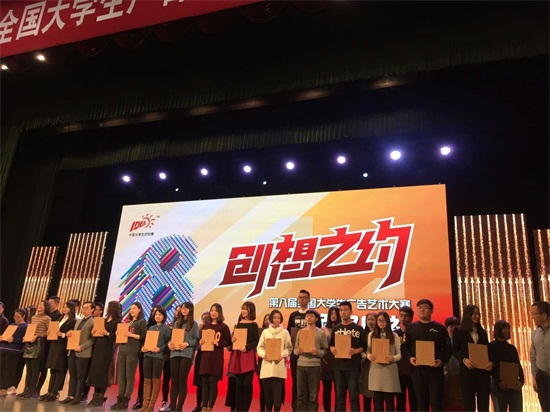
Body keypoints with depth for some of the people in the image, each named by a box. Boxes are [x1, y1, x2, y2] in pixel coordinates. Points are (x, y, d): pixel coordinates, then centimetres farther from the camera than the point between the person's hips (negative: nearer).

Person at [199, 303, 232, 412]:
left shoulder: (223, 327, -1)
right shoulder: (206, 325, 13)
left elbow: (228, 342, -3)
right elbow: (200, 339, 18)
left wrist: (218, 343, -18)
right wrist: (201, 341, -4)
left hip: (216, 357, -4)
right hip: (205, 356, 5)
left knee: (213, 382, -4)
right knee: (204, 382, 5)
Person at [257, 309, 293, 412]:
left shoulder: (285, 332, 5)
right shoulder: (265, 332, 10)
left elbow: (289, 348, 3)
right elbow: (260, 347, 8)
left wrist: (282, 355, -14)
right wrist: (264, 355, -10)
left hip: (279, 366, -2)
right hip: (267, 365, 2)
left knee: (277, 390, -4)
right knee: (267, 390, 6)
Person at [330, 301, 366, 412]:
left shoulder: (358, 328, 1)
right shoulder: (336, 329, 10)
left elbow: (364, 346, 0)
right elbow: (331, 345, 13)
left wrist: (355, 351, -18)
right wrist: (332, 349, -8)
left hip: (353, 366, -3)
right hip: (338, 366, 3)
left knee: (354, 396, 1)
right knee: (339, 396, 9)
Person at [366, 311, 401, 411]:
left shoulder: (394, 336, 3)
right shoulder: (371, 335, 8)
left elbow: (399, 354, 2)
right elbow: (368, 351, 9)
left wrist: (393, 358, -19)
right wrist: (369, 356, -14)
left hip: (390, 370, -1)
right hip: (376, 370, 1)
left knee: (389, 400, 4)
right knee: (377, 400, 8)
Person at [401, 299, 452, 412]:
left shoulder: (440, 328, 4)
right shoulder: (411, 327, 8)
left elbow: (448, 348, 2)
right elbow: (404, 346, 7)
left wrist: (442, 360, -15)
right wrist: (410, 357, -11)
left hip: (435, 368, -2)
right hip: (417, 368, 2)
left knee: (436, 400, 2)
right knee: (421, 400, 9)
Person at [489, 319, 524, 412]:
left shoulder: (512, 348, 14)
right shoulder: (491, 346, -1)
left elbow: (518, 365, 8)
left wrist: (521, 380, -8)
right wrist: (499, 381, -21)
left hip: (514, 384, 5)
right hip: (499, 384, -5)